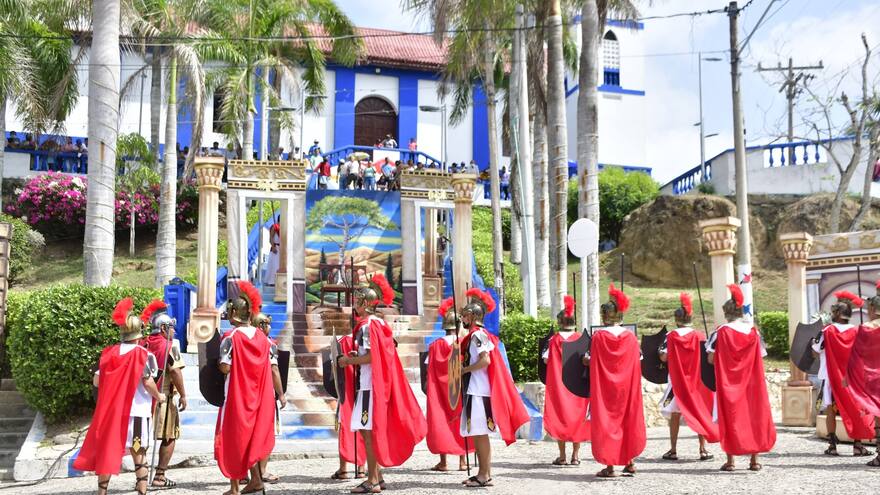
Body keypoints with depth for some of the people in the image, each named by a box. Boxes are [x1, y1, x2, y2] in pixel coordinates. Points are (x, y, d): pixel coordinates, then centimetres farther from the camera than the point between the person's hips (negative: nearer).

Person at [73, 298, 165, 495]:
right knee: (139, 455, 4)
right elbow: (148, 382, -13)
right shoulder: (143, 354, -9)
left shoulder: (109, 353, 4)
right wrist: (159, 396, 5)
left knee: (107, 452, 12)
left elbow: (96, 381, 4)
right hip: (136, 411, -4)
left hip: (110, 411, 4)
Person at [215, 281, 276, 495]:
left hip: (235, 395, -5)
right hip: (257, 397, 5)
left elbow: (225, 368, -17)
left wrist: (217, 362, 1)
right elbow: (272, 368, 3)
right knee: (251, 436, 15)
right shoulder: (262, 338, 3)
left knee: (232, 438, 6)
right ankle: (256, 478, 7)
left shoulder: (230, 337, -13)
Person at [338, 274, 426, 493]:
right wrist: (356, 357, 14)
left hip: (370, 384, -10)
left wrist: (349, 360, -8)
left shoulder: (367, 325, -13)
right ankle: (377, 477, 18)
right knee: (374, 430, 13)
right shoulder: (379, 323, 15)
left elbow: (371, 356, -20)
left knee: (367, 430, -7)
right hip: (378, 382, 10)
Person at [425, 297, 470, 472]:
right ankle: (462, 460, 9)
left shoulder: (436, 345, -6)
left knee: (441, 420, 6)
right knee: (460, 421, 9)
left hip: (440, 389, 0)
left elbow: (429, 370, -6)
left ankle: (443, 461, 3)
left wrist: (428, 386, 4)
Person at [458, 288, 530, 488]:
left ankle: (485, 475, -2)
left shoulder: (478, 334, -11)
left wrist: (464, 370, -13)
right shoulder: (473, 335, 18)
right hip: (473, 390, 10)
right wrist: (463, 369, 8)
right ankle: (483, 473, 16)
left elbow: (485, 360, -21)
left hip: (478, 391, -10)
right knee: (476, 434, 11)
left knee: (480, 433, -6)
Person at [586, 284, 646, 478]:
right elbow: (637, 362, 2)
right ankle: (630, 461, 19)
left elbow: (592, 361, -9)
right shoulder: (630, 336, -2)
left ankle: (610, 465, 2)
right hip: (627, 386, 3)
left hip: (604, 386, -3)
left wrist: (587, 359, 10)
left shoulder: (598, 335, -10)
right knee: (627, 418, 15)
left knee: (606, 420, 4)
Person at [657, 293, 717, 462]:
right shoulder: (699, 336, -4)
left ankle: (673, 450, 10)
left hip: (677, 381, 0)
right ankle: (703, 449, 6)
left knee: (675, 414, 8)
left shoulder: (671, 336, -6)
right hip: (696, 381, 1)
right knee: (700, 414, 8)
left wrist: (659, 351, 11)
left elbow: (664, 357, -9)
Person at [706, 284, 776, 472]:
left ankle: (730, 460, 3)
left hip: (727, 383, -2)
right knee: (753, 415, 9)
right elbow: (761, 358, 4)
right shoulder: (753, 331, 0)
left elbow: (711, 358, -8)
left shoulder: (721, 332, -8)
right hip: (751, 382, 2)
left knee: (729, 416, 4)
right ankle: (754, 459, 10)